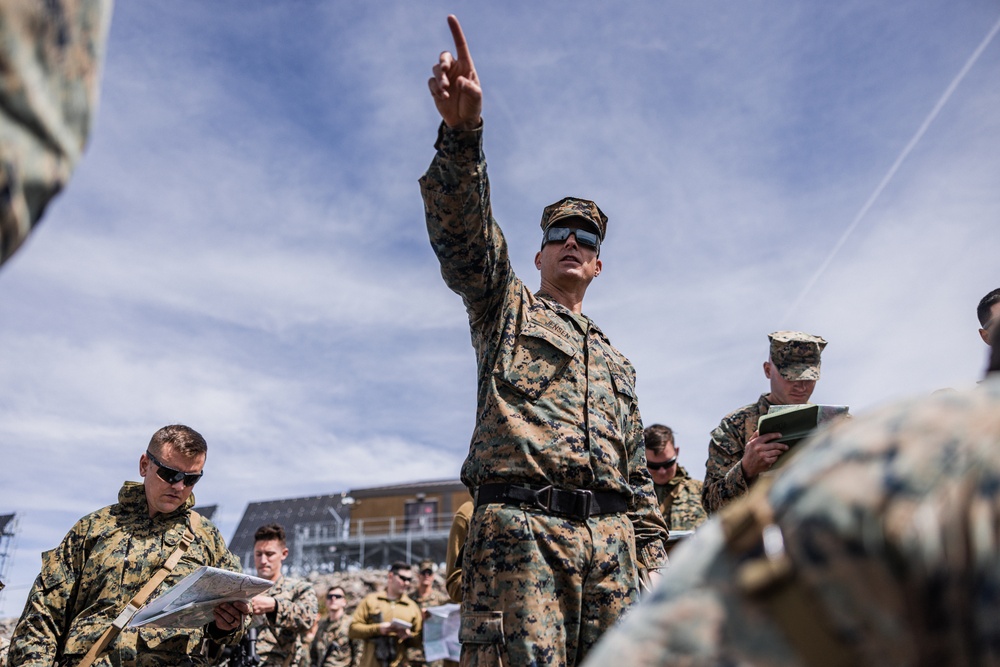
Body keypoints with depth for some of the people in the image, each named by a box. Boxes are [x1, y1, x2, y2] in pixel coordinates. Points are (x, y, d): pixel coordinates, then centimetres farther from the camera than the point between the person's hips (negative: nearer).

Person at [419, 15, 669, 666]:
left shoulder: (617, 363, 29)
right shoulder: (506, 307, 16)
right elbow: (464, 233, -5)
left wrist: (655, 558, 16)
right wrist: (463, 129, -21)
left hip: (611, 540, 5)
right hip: (521, 528, -5)